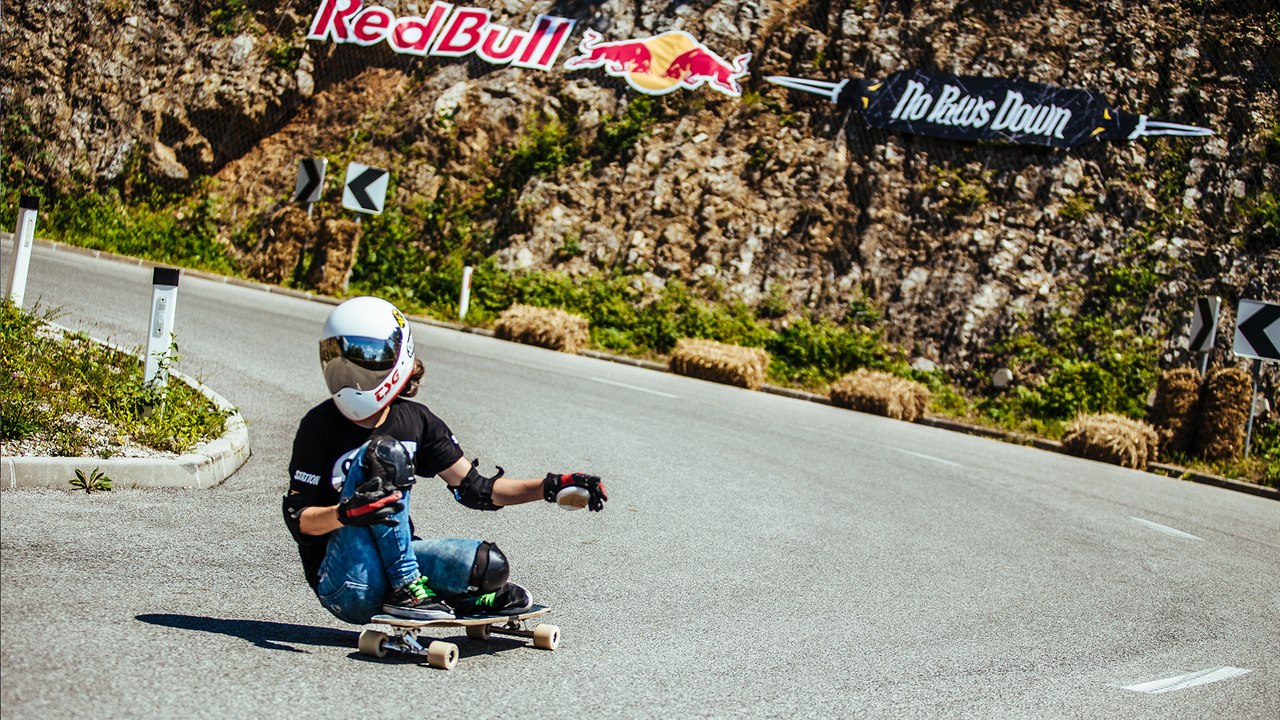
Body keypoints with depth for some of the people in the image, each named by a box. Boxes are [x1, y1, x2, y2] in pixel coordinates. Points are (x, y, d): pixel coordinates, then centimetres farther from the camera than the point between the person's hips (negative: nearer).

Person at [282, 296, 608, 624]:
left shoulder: (416, 421, 5)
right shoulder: (321, 426, -7)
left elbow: (475, 489, 7)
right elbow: (297, 517, -10)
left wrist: (553, 486, -4)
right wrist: (345, 513, -31)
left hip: (396, 559, 4)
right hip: (342, 582, -4)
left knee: (489, 566, -25)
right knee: (383, 453, -25)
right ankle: (407, 587, -24)